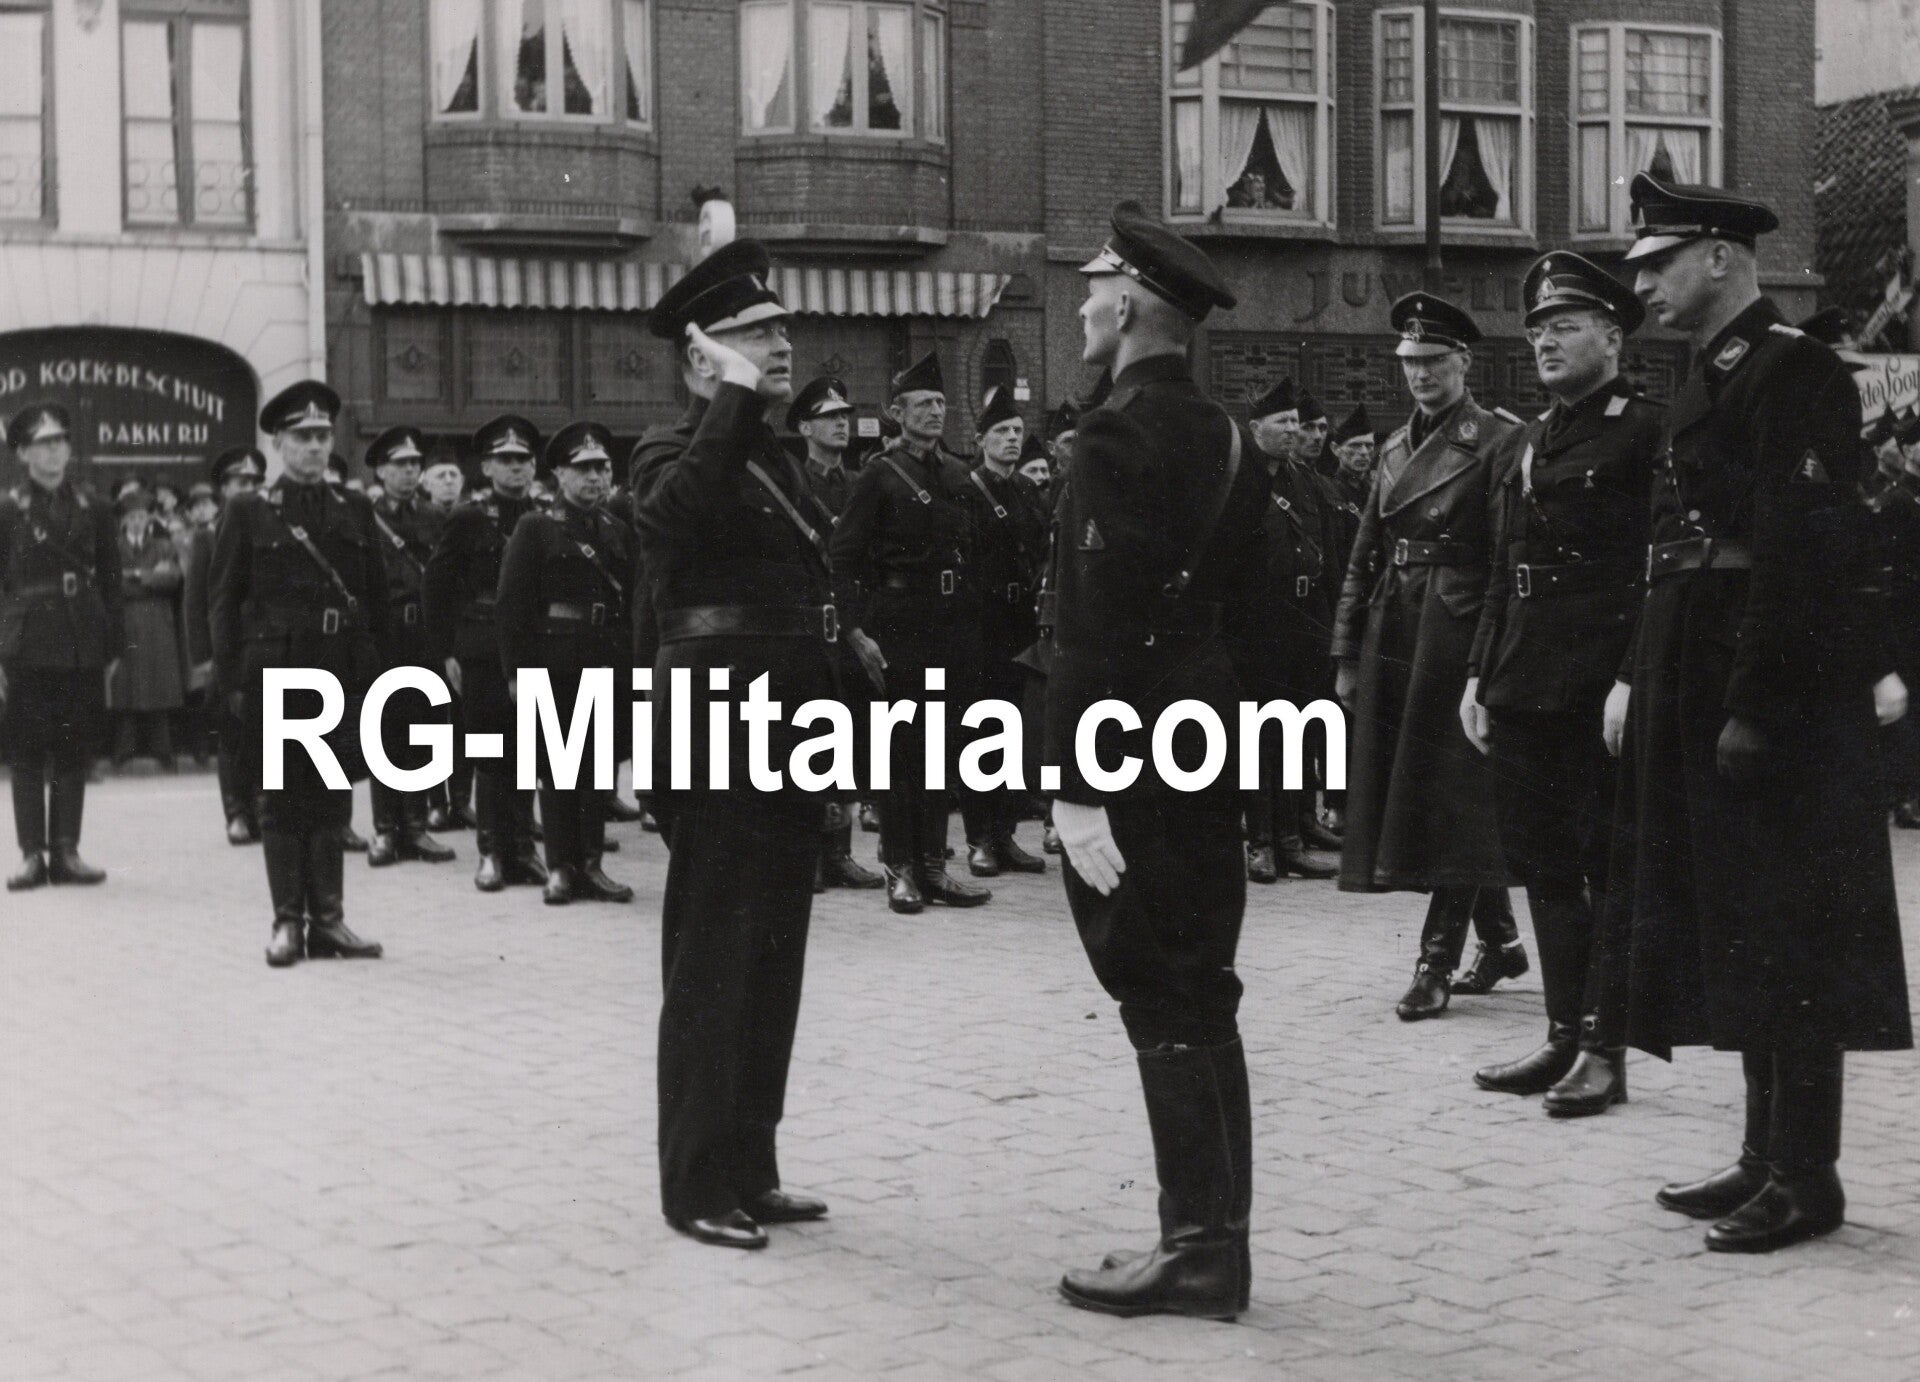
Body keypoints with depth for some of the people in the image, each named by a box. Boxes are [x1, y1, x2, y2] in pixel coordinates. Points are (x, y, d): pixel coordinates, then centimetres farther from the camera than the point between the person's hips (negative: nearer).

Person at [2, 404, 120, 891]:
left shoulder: (93, 510, 7)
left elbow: (110, 582, 8)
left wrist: (112, 648, 3)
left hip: (83, 646, 2)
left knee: (74, 752, 4)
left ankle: (66, 850, 10)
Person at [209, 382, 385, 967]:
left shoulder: (355, 509, 10)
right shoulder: (248, 511, 2)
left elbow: (376, 595, 11)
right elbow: (223, 600, 1)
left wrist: (373, 670, 5)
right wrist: (233, 678, -5)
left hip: (343, 673, 3)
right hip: (276, 672, -2)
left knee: (332, 799, 5)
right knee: (283, 800, 3)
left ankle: (327, 919, 11)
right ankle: (288, 920, 8)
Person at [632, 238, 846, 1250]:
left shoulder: (773, 457, 17)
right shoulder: (674, 454, -9)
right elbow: (680, 509, -34)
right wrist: (736, 395, -29)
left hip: (785, 738, 9)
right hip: (715, 737, -9)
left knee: (772, 962, 13)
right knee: (712, 963, -3)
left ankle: (750, 1168, 22)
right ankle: (698, 1185, 6)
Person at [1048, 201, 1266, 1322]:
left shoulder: (1120, 435, -16)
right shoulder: (1225, 435, 12)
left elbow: (1097, 626, -21)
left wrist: (1077, 784, -21)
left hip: (1138, 754, -9)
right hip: (1212, 744, 9)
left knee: (1167, 999, -3)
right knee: (1198, 994, 13)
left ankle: (1198, 1250, 2)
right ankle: (1211, 1234, 20)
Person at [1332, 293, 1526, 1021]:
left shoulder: (1498, 441, -6)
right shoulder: (1396, 447, 15)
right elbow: (1365, 553, 16)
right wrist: (1348, 652, 12)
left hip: (1458, 633, -8)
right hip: (1392, 633, 8)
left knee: (1448, 792, -5)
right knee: (1399, 788, 11)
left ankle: (1437, 964, 0)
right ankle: (1500, 940, 25)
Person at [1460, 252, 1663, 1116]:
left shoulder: (1645, 430, -7)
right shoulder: (1534, 438, 17)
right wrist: (1480, 675, 13)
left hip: (1600, 683, -8)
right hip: (1524, 683, 8)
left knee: (1610, 866, -1)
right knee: (1545, 865, 12)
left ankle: (1604, 1051, 4)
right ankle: (1565, 1035, 20)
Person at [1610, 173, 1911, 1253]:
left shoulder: (1798, 374, -13)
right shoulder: (1713, 380, 15)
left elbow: (1803, 553, -20)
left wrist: (1756, 710, -22)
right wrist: (1645, 683, 10)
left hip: (1782, 698, -10)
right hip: (1702, 688, 10)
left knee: (1789, 942, -3)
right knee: (1738, 933, 14)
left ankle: (1806, 1180, 6)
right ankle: (1769, 1158, 24)